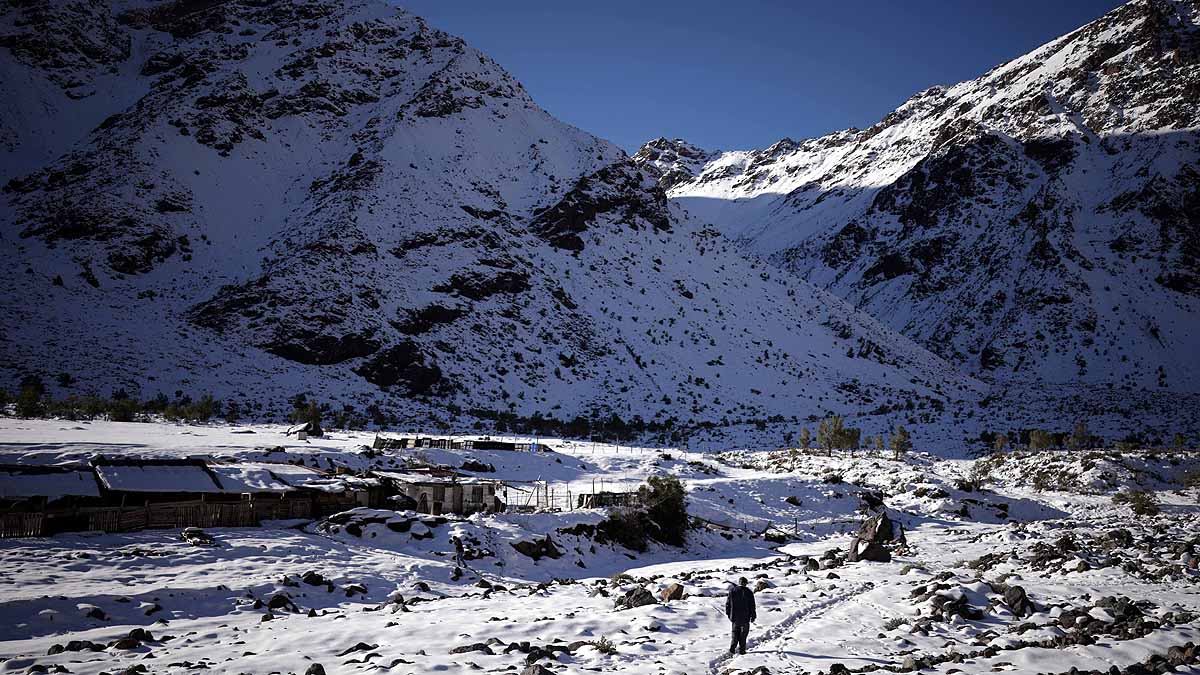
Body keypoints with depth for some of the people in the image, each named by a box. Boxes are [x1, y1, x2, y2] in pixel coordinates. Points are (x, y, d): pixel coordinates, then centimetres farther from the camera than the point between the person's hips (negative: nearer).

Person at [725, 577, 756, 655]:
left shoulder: (732, 591, -3)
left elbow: (728, 603, 3)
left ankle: (732, 648, 9)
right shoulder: (749, 592, -9)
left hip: (734, 617, 2)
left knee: (735, 633, 16)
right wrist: (753, 616, 8)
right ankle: (741, 649, 8)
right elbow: (752, 606, -3)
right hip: (745, 617, -2)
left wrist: (728, 613, 15)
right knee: (743, 634, 8)